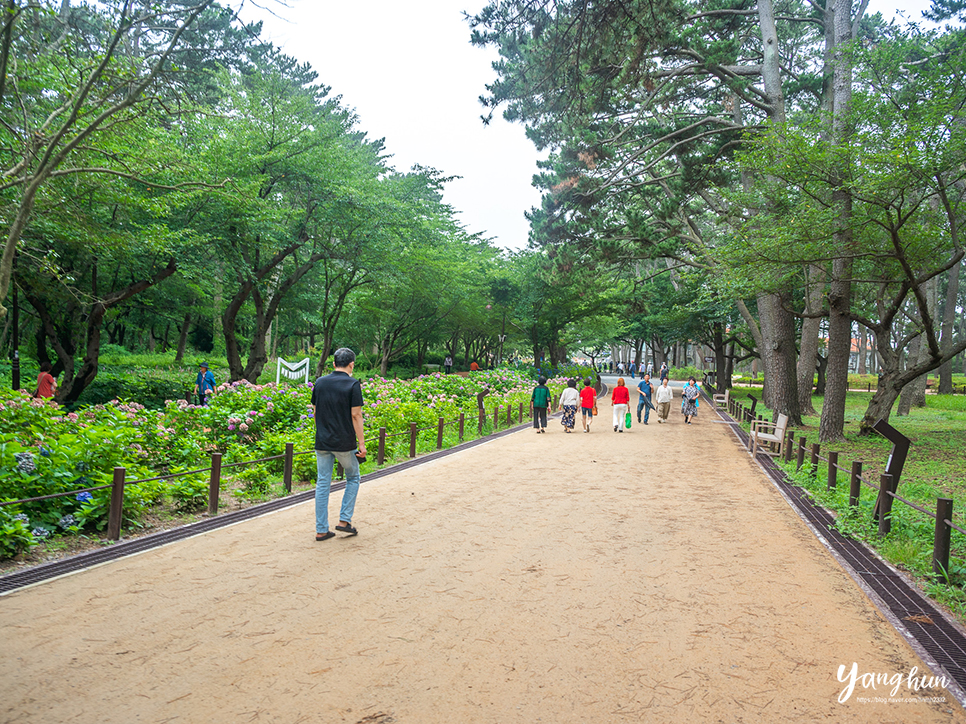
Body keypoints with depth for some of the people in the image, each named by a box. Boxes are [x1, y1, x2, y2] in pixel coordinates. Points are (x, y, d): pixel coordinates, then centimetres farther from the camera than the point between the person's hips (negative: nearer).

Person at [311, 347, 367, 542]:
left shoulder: (320, 382, 5)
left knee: (322, 483, 9)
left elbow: (316, 411, 11)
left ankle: (321, 530, 11)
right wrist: (361, 443, -7)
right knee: (353, 478, 17)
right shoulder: (353, 384, -10)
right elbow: (355, 415, -12)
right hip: (345, 443, -4)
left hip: (322, 442, 4)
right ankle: (344, 520, 11)